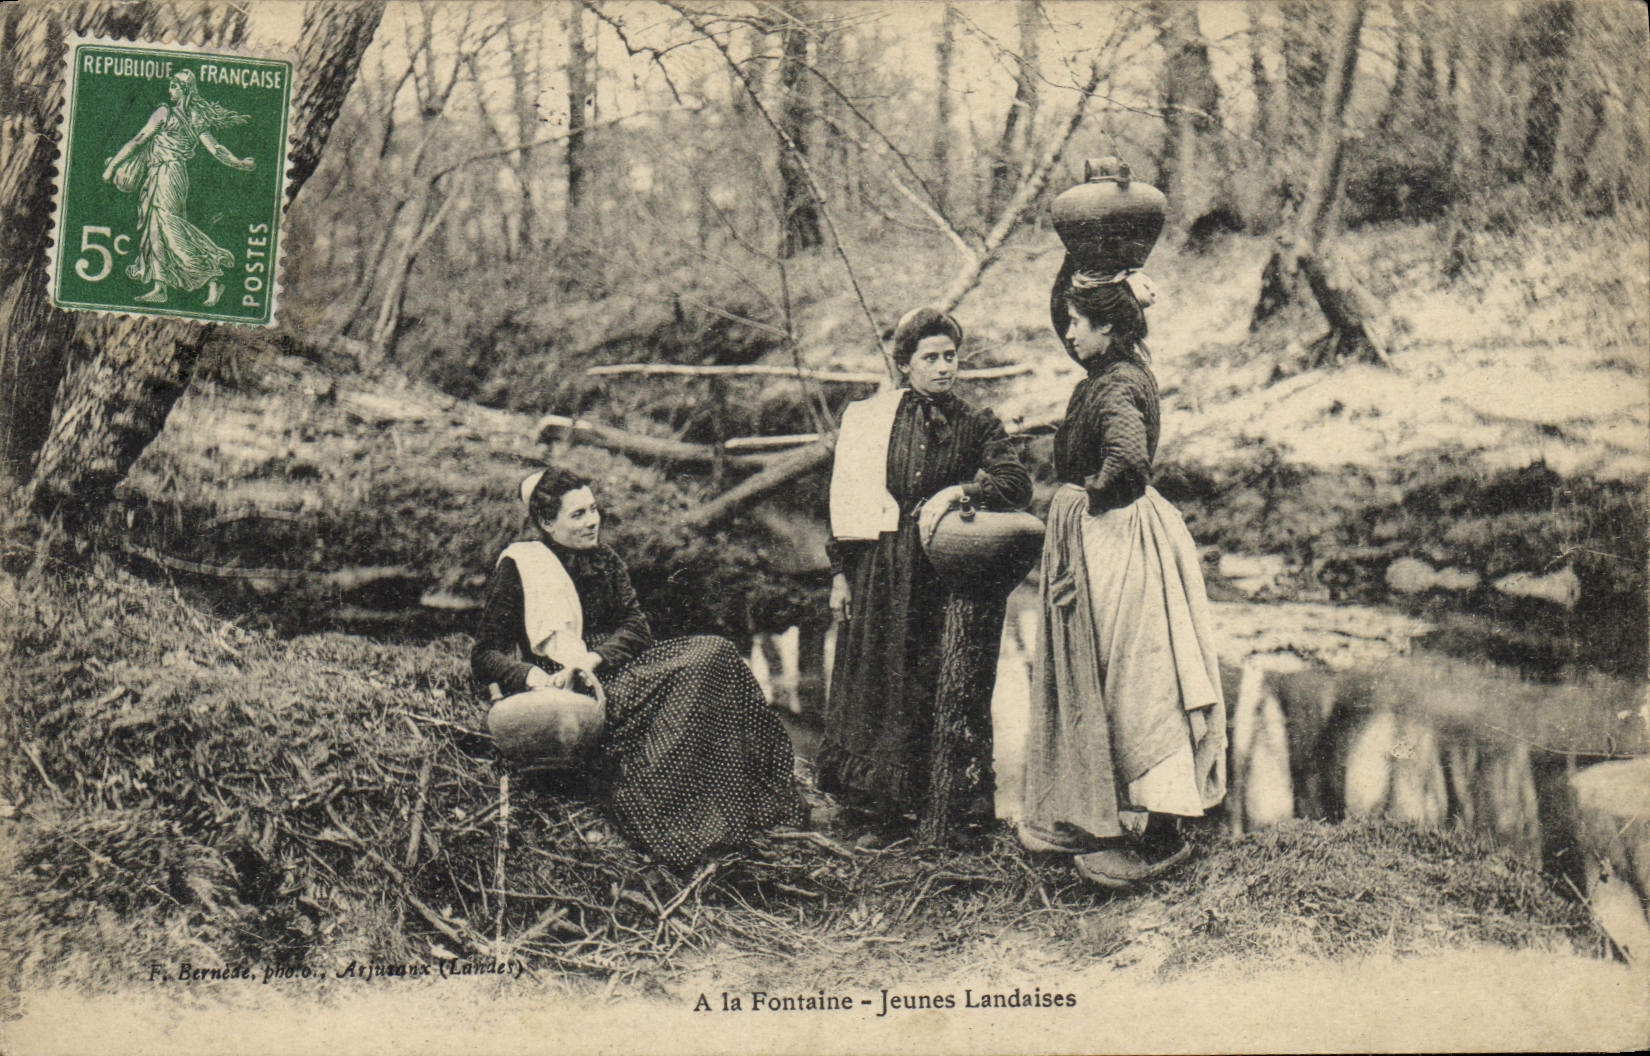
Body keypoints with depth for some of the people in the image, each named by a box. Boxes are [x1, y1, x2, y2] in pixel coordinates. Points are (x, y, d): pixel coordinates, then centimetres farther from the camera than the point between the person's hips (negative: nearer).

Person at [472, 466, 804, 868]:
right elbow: (484, 657, -2)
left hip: (616, 673, 6)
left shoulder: (604, 560, 18)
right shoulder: (518, 567, 1)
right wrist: (533, 676, -24)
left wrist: (592, 658, -16)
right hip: (567, 697, -6)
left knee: (711, 652, -20)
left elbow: (637, 627, 5)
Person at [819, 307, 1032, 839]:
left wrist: (957, 492, -20)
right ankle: (883, 813, 13)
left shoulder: (977, 424, 5)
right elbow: (845, 499, 7)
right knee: (879, 686, 3)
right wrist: (840, 572, 4)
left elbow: (1018, 484, -8)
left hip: (950, 572, -1)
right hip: (881, 570, 1)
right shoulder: (866, 419, 6)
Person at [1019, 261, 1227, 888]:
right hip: (1096, 537, 10)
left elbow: (1127, 458, -33)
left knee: (1130, 685, -4)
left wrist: (1095, 495, -18)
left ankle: (1159, 836, 3)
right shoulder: (1112, 377, 10)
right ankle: (1086, 818, 25)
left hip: (1117, 544, -10)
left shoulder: (1116, 386, -19)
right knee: (1092, 682, 16)